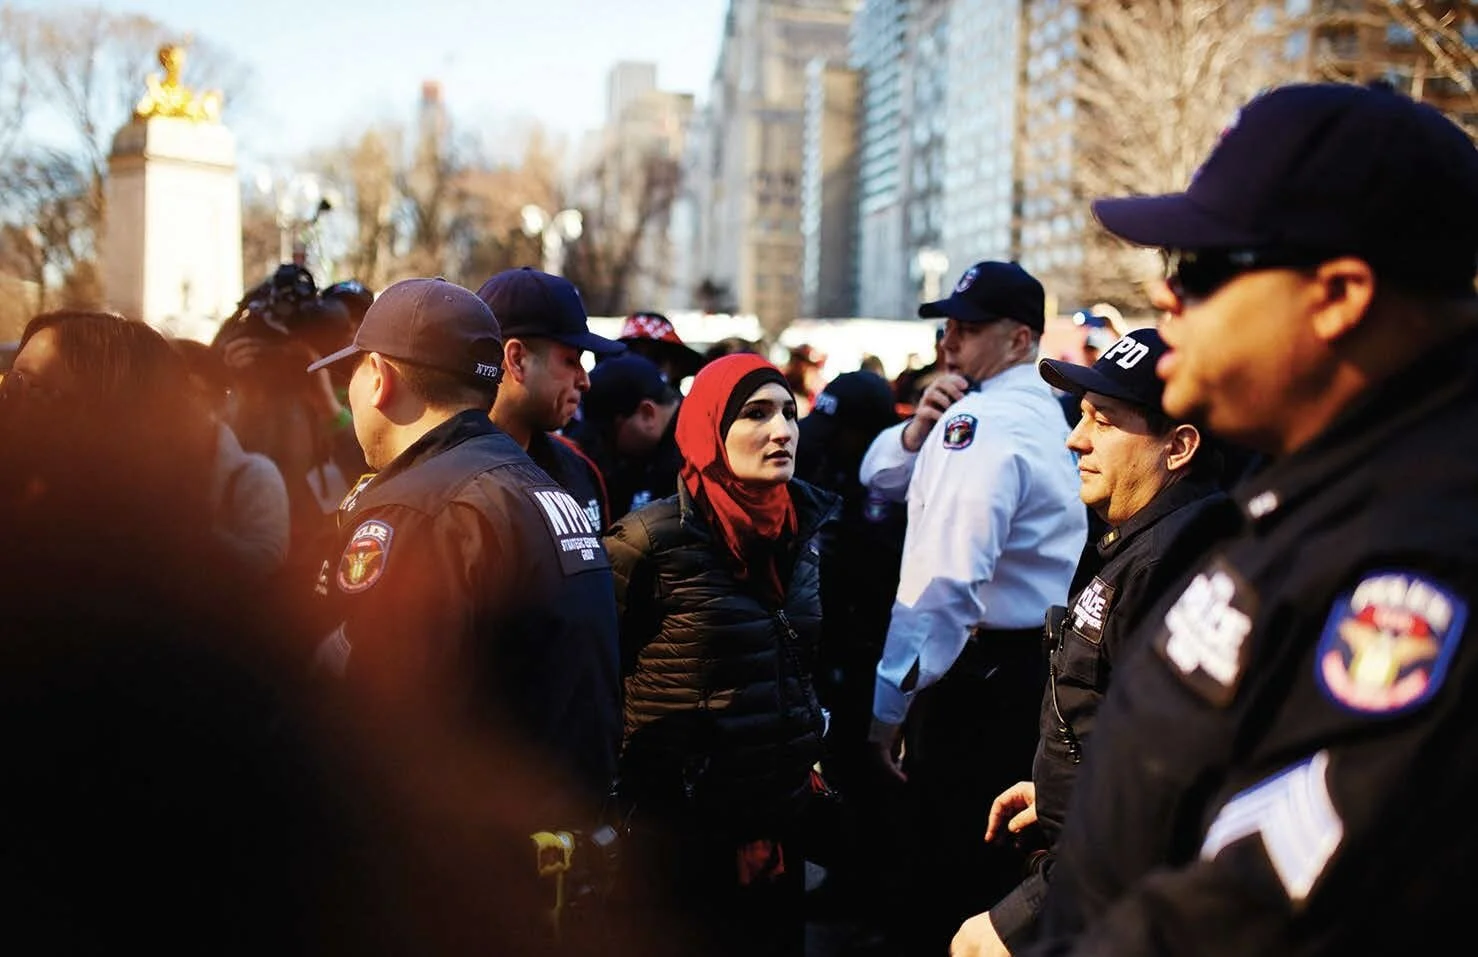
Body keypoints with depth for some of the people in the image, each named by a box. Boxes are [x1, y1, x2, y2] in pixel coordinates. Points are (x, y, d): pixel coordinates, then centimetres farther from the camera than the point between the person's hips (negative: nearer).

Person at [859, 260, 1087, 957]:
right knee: (997, 865, 20)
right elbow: (881, 477, 17)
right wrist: (917, 430, -4)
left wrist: (889, 703, -23)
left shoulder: (980, 420, -18)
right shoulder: (1038, 409, 13)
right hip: (1033, 660, 10)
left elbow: (943, 581, -27)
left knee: (951, 877, 0)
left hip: (980, 676, -10)